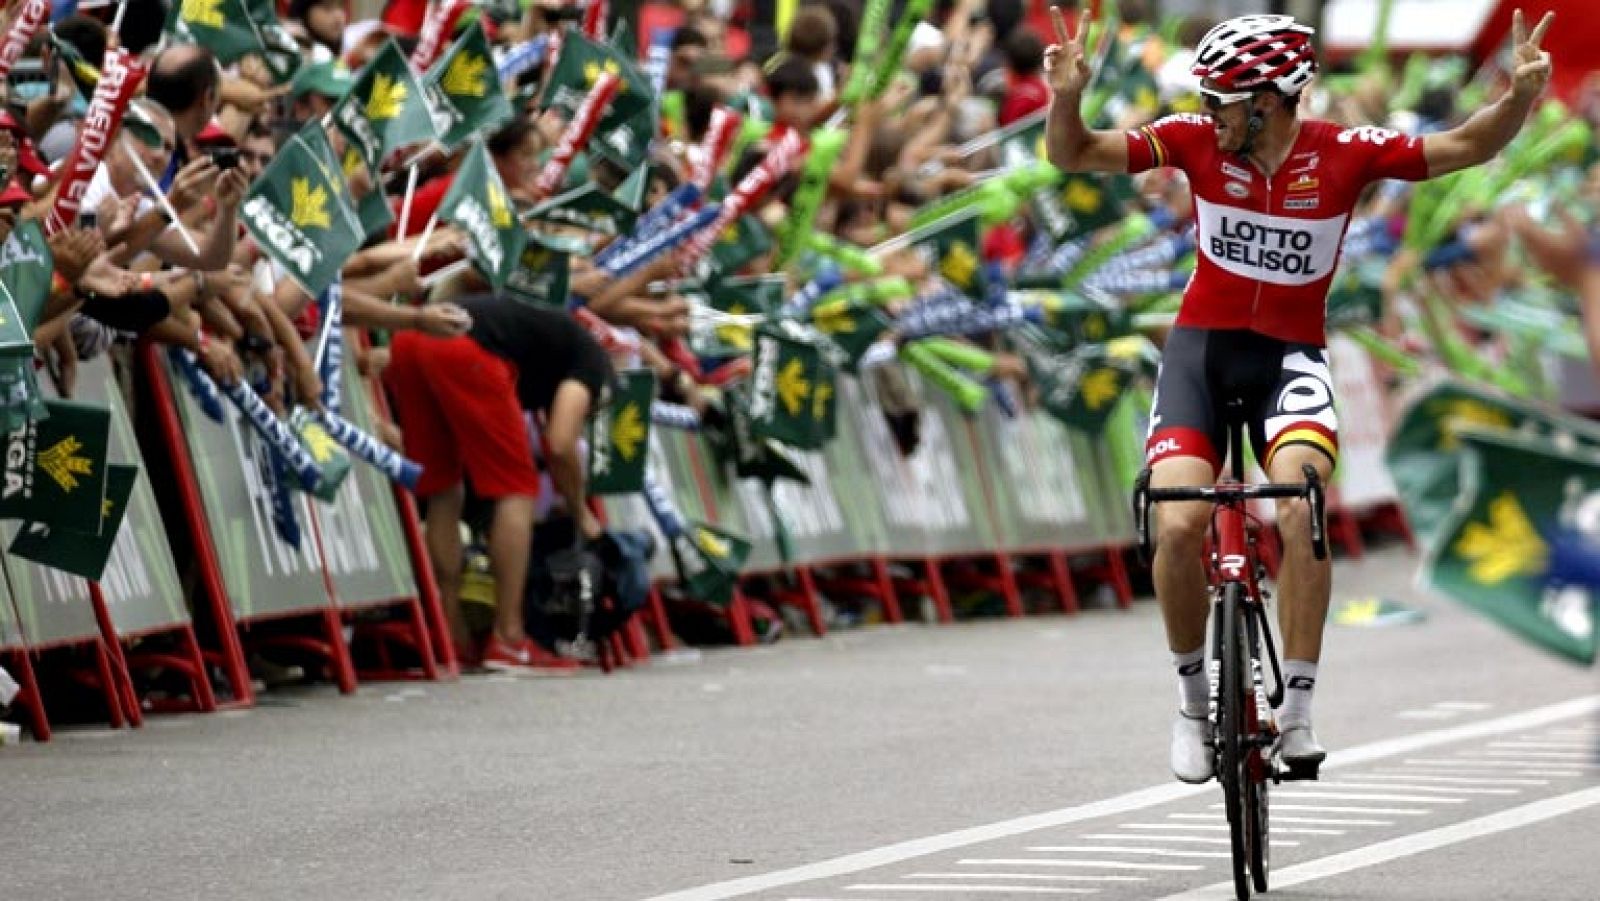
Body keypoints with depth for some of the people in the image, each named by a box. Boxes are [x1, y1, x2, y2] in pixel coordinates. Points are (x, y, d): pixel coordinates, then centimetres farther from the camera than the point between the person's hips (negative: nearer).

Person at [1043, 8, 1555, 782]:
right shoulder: (1196, 142, -8)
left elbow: (1465, 147, -3)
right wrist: (1067, 97, -28)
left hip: (1291, 355, -1)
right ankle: (1193, 697, 5)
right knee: (1178, 524, -18)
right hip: (1201, 346, 1)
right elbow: (1073, 155, -7)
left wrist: (1519, 96, -21)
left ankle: (1297, 709, -18)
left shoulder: (1345, 154, -9)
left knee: (1301, 506, -26)